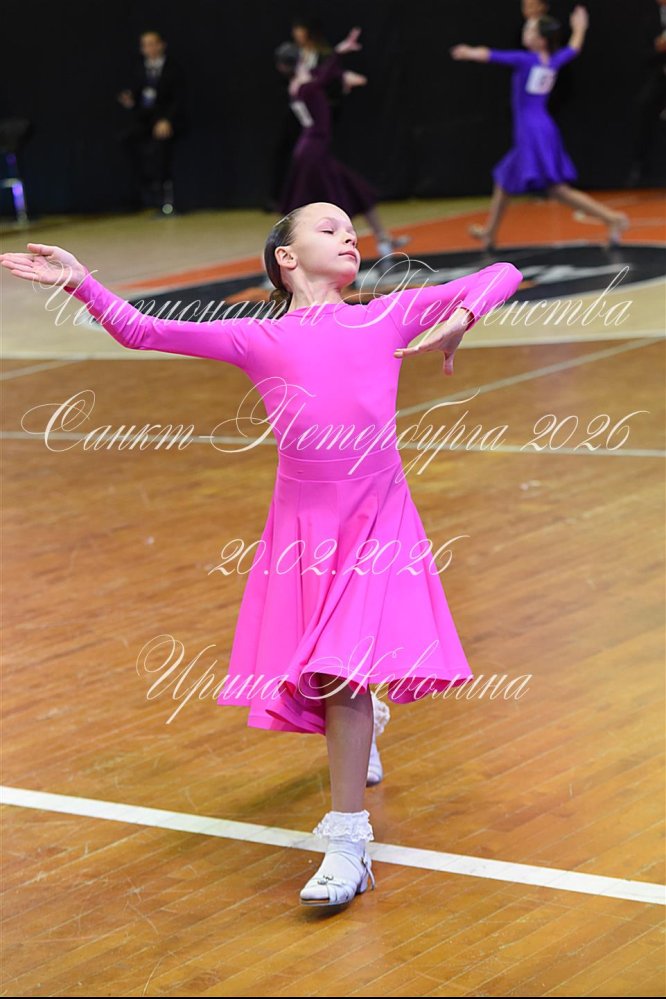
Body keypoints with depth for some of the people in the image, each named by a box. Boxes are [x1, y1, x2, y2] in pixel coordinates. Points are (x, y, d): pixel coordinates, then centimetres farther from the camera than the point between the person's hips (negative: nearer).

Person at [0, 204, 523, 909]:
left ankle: (347, 842, -7)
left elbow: (502, 275, 6)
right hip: (304, 525, 1)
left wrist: (460, 318, -12)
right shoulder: (257, 339, 4)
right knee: (328, 678, 9)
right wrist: (81, 283, -9)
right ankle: (359, 724, 48)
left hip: (377, 523, -1)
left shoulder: (389, 317, 6)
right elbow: (142, 331, 1)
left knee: (342, 671, -12)